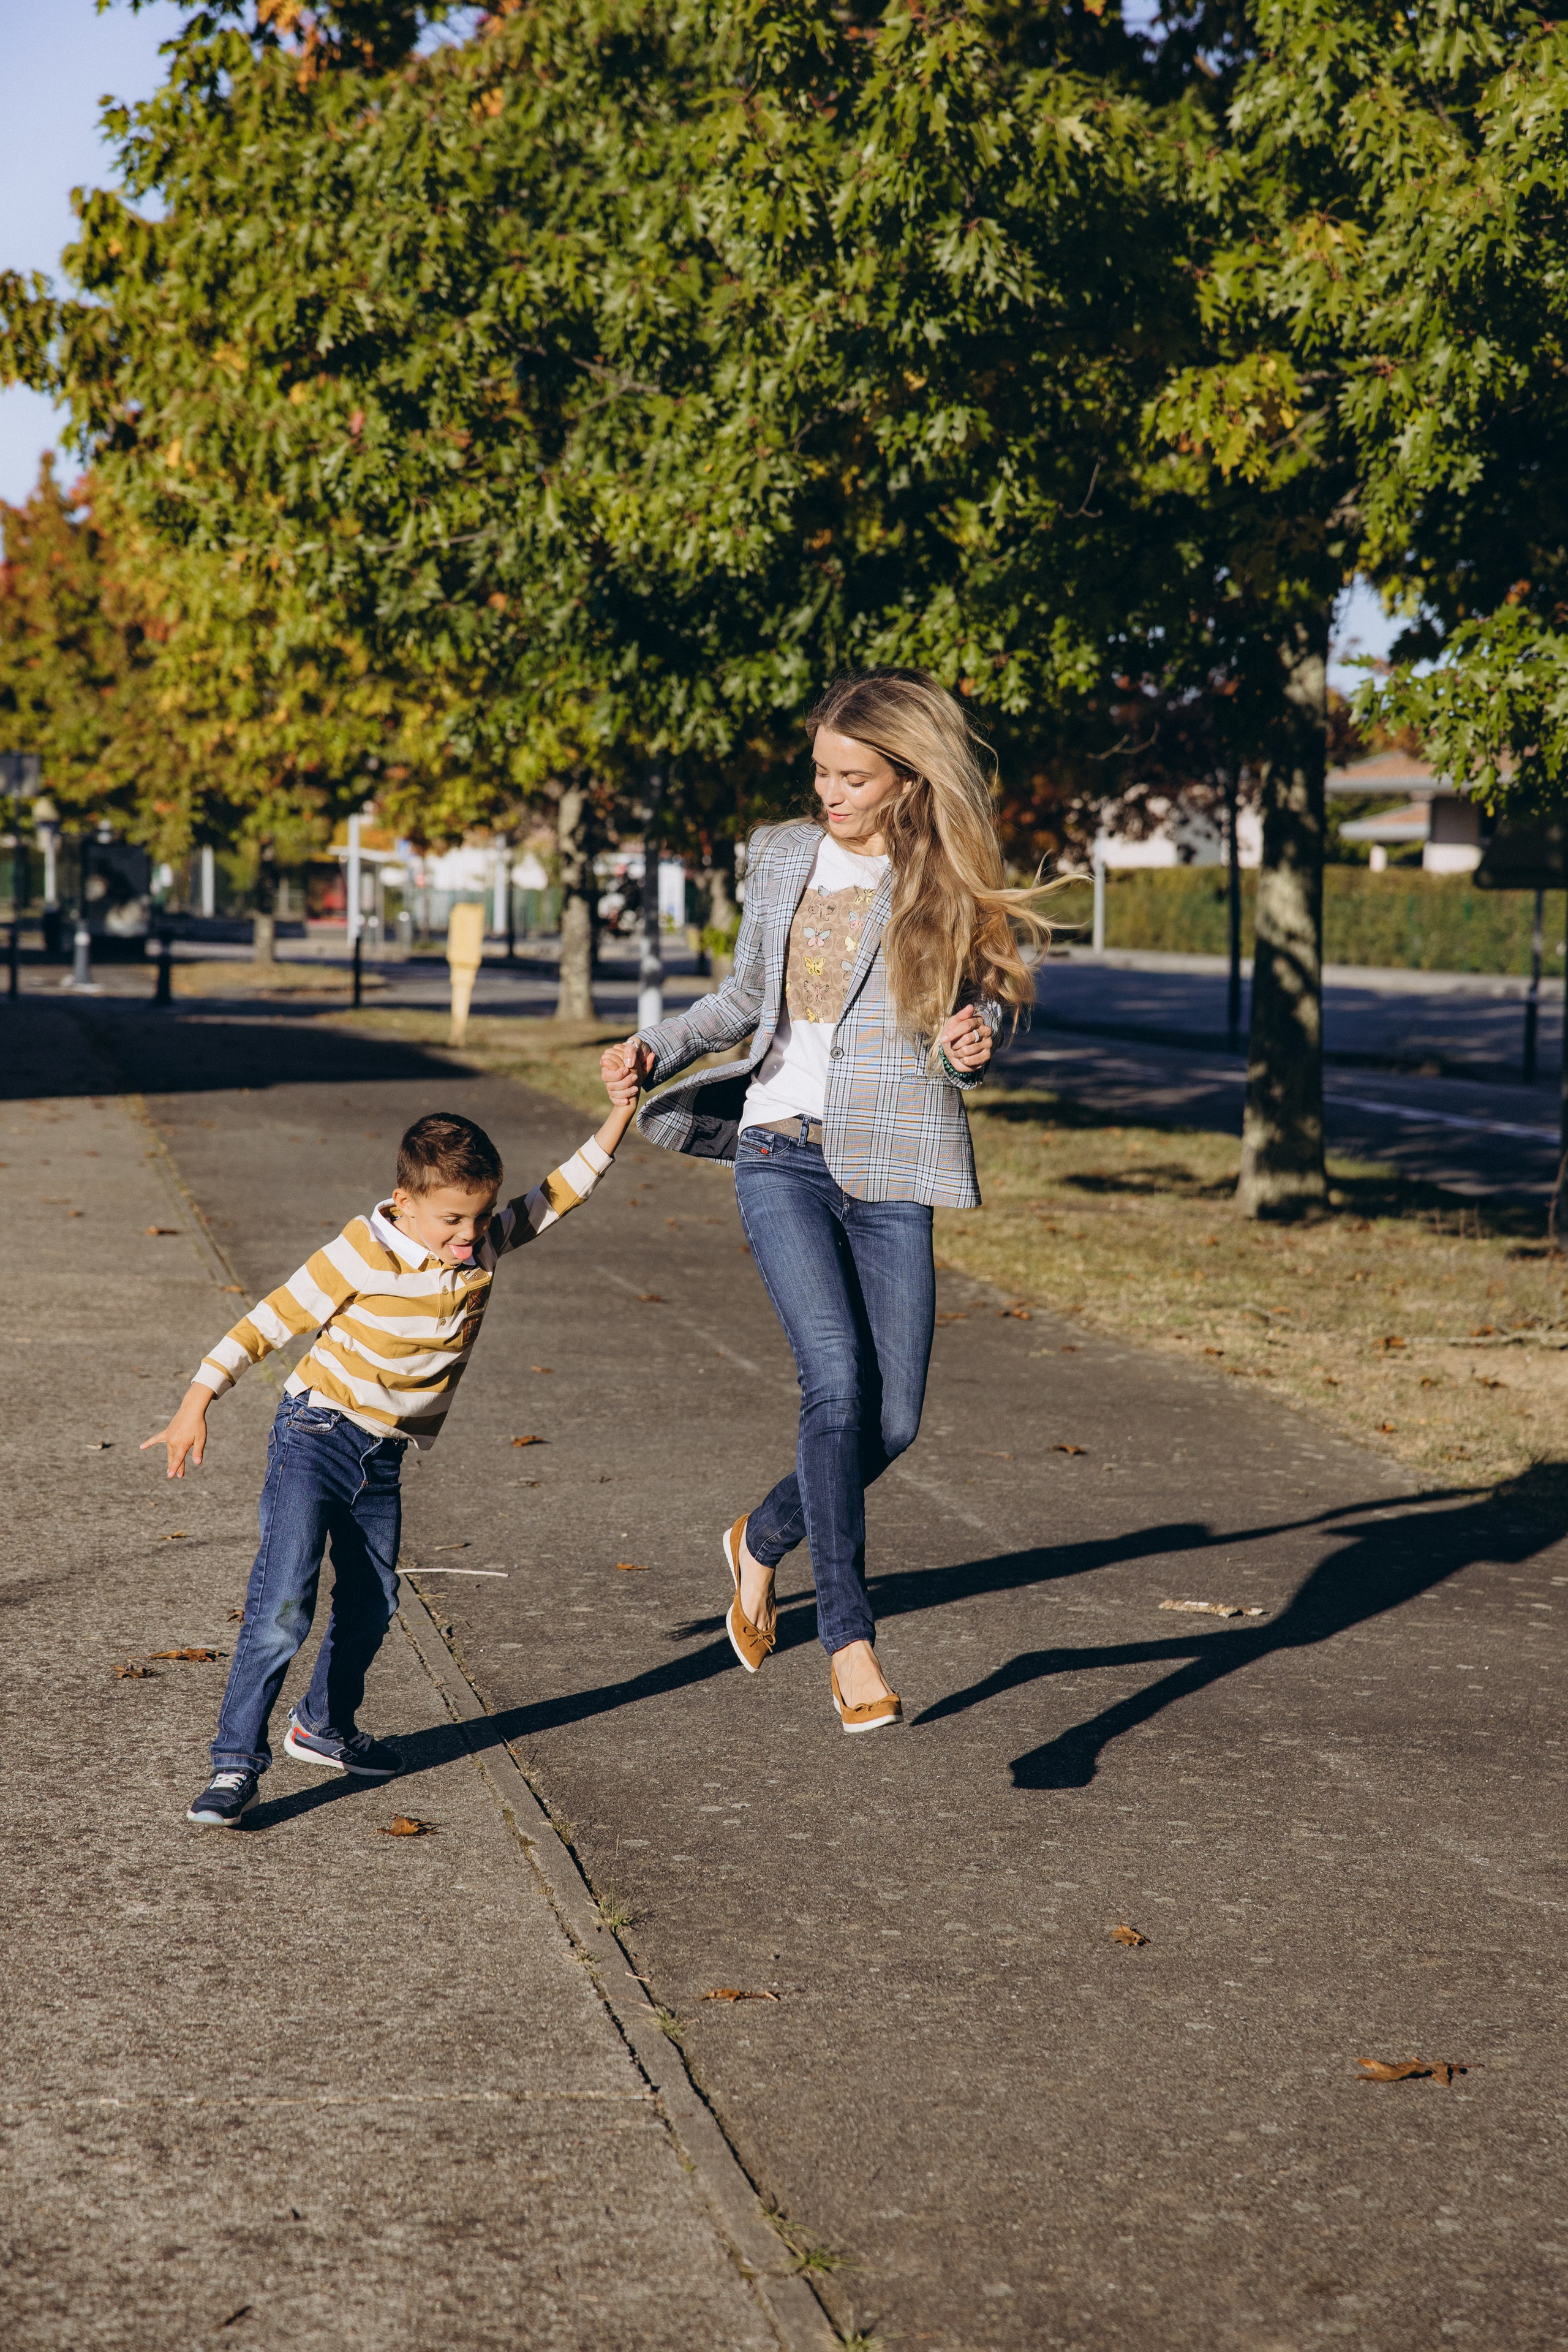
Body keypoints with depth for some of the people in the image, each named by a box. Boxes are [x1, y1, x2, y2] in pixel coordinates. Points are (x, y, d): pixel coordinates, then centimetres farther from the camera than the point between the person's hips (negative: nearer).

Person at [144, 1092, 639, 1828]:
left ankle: (324, 1727, 39)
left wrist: (618, 1118, -6)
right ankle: (236, 1761, -11)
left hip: (384, 1457, 6)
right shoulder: (361, 1256, -20)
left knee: (371, 1603, 16)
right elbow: (267, 1323, -16)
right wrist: (197, 1405, -19)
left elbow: (559, 1194, 4)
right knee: (283, 1601, -16)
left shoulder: (483, 1245, -4)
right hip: (316, 1435, -6)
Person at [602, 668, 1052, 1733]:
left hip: (890, 1167, 0)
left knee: (894, 1418, -1)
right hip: (782, 1152, 0)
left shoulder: (949, 885, 4)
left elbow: (990, 1001, 9)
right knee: (839, 1377, -19)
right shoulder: (782, 857, 10)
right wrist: (661, 1047, 10)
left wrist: (975, 1039, -14)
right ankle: (850, 1639, -15)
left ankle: (762, 1541, 29)